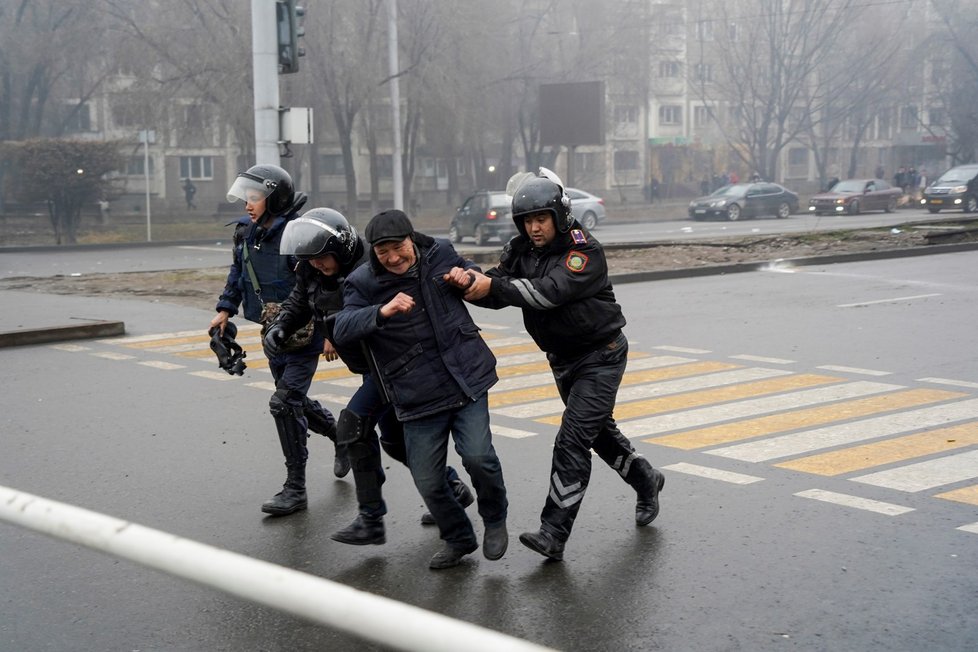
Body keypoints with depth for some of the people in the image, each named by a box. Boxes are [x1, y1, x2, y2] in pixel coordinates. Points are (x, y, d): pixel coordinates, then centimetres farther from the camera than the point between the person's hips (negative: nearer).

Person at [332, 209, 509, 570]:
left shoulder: (440, 253, 1)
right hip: (418, 398, 0)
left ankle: (495, 520, 12)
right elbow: (342, 330, -22)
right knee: (428, 482, 1)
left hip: (467, 378, 0)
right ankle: (458, 539, 29)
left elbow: (472, 274, 23)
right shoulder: (363, 283, -6)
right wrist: (382, 312, -38)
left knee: (477, 456, -17)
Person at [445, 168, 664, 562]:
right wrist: (470, 282, -35)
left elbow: (549, 292, -36)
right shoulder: (521, 251, 0)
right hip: (563, 362, 8)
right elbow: (496, 290, -13)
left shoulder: (584, 250, -21)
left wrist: (492, 285, -39)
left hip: (600, 356, -8)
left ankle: (553, 534, -17)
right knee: (599, 432, 22)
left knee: (572, 441, -16)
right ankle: (645, 480, 47)